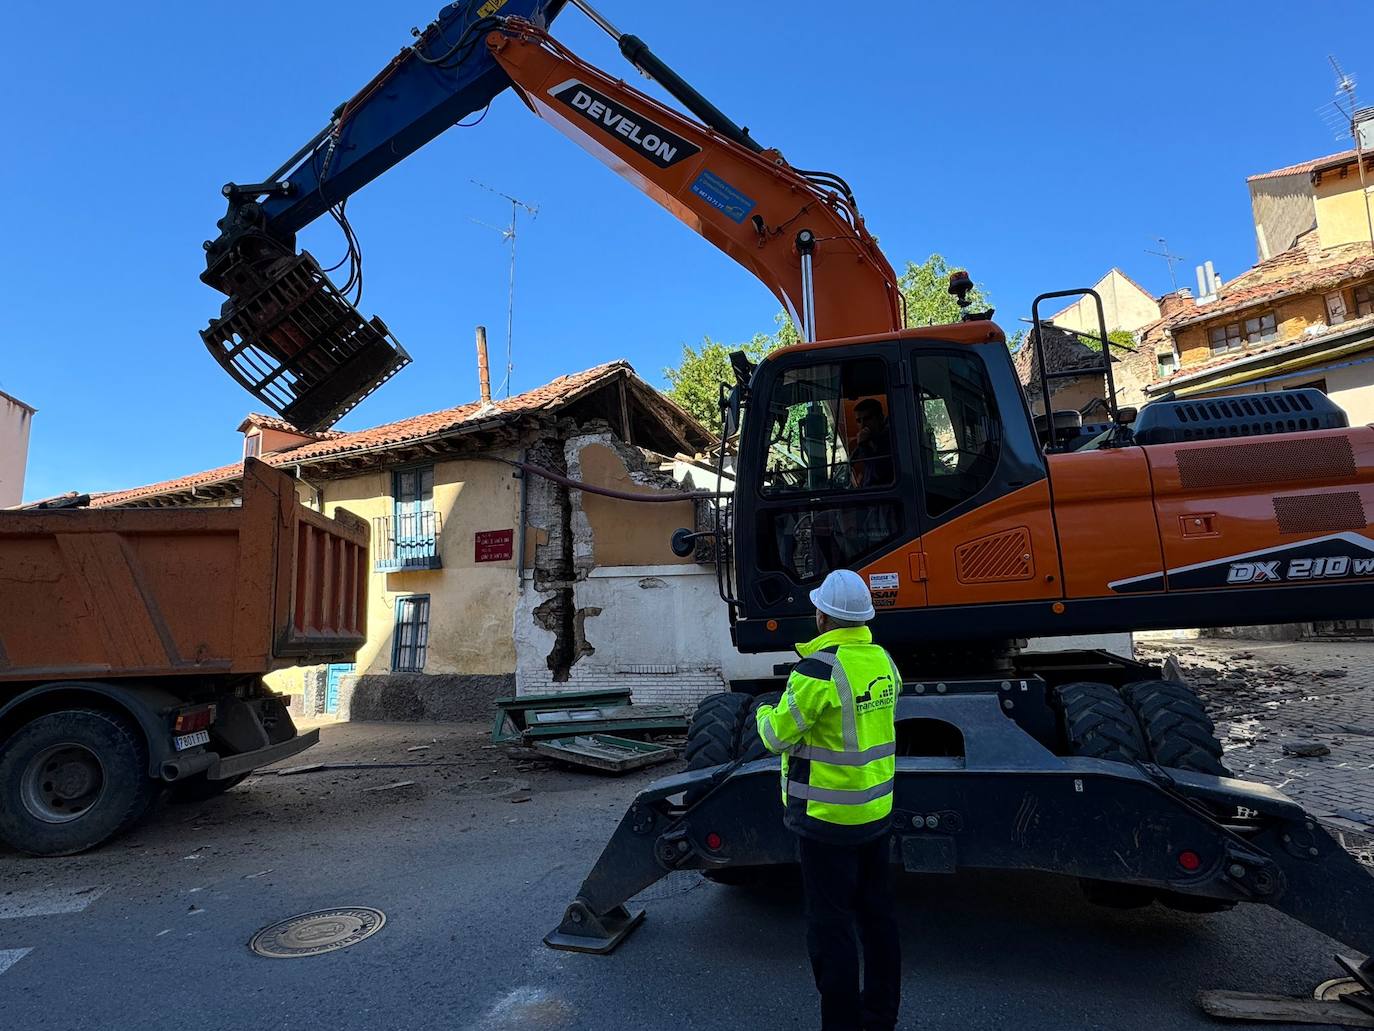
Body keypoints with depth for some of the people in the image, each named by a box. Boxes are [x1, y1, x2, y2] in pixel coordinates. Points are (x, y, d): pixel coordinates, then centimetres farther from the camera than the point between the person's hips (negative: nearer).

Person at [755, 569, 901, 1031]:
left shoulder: (818, 670, -23)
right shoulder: (883, 661, 1)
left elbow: (779, 736, -17)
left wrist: (765, 713, 4)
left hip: (827, 818, -8)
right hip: (877, 811, 8)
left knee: (830, 925, 5)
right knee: (876, 915, 20)